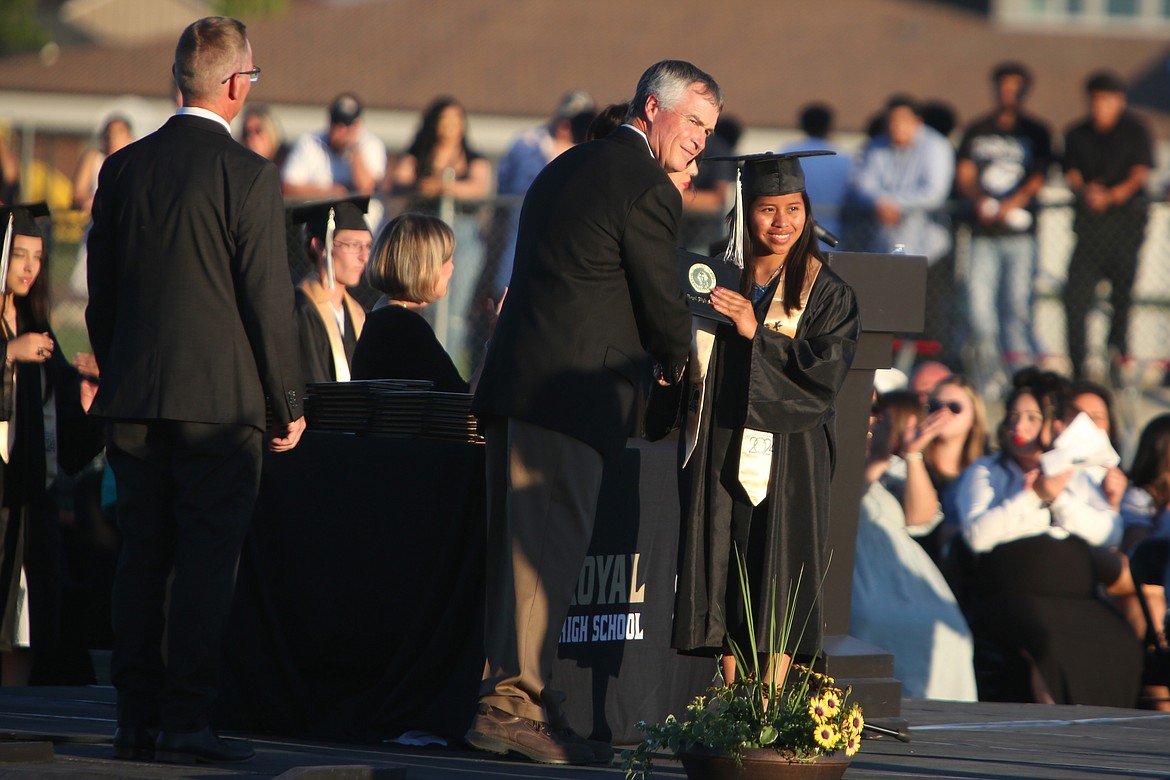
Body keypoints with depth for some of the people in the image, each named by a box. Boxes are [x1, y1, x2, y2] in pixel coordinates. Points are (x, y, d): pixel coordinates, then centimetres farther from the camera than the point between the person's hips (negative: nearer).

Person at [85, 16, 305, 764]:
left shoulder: (123, 168, 6)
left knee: (143, 555, 9)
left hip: (133, 400, 5)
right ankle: (186, 718, -5)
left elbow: (100, 292, 12)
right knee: (207, 556, -2)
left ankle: (137, 717, 9)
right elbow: (269, 301, -9)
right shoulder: (249, 176, -10)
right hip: (220, 400, -5)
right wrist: (289, 404, 0)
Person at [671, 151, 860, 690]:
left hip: (786, 451, -3)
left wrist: (757, 333, -15)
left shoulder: (826, 293, 2)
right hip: (719, 447, 3)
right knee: (723, 569, 1)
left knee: (776, 578, -6)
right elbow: (692, 359, 15)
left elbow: (826, 373, -9)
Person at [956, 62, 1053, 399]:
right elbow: (964, 175, 9)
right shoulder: (977, 131, 15)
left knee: (1017, 302, -9)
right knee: (978, 301, -5)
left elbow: (1039, 177, -2)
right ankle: (988, 380, 4)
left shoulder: (1035, 132, 8)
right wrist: (979, 201, -12)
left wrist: (1012, 204, -18)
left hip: (1019, 231, -2)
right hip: (983, 232, 2)